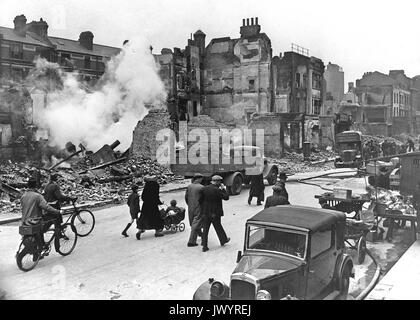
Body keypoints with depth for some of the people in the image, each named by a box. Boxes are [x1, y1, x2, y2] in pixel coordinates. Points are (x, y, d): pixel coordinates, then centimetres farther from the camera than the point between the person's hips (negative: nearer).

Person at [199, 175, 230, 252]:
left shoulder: (204, 189, 0)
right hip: (215, 213, -4)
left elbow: (200, 200, 3)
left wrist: (202, 209, 13)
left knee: (205, 228, 6)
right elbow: (226, 197, -14)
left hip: (205, 213, 4)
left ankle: (204, 245, 6)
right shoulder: (217, 190, -18)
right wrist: (223, 189, -4)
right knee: (218, 227, 15)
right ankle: (223, 240, 35)